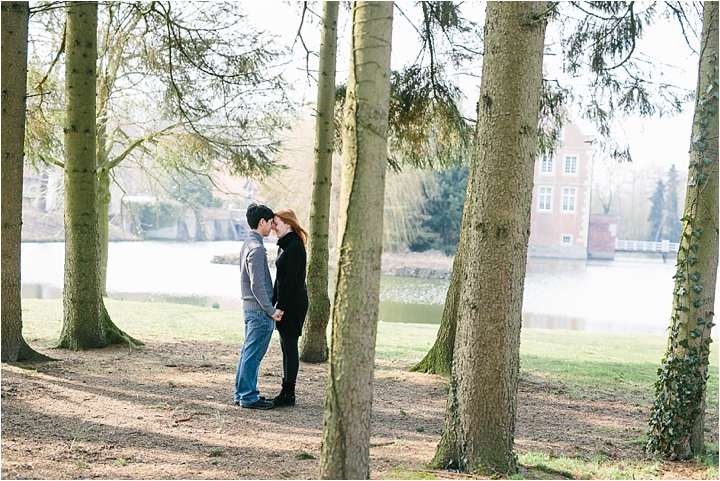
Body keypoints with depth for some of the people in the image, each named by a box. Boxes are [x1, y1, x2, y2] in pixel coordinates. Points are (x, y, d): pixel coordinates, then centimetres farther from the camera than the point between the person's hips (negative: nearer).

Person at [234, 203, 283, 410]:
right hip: (259, 309, -10)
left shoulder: (248, 244, 14)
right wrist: (271, 310, -16)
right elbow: (257, 285, -21)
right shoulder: (256, 248, -18)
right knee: (253, 354, -3)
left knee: (248, 352, 15)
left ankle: (243, 393, 22)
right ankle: (248, 397, 3)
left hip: (250, 307, 10)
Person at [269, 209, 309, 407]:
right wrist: (274, 302, 15)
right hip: (285, 301, 10)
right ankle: (286, 392, 19)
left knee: (290, 346, -4)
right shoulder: (284, 245, 14)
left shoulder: (295, 247, -16)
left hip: (293, 302, -10)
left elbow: (290, 279, -19)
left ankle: (289, 395, 2)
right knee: (286, 347, 13)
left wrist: (281, 307, -19)